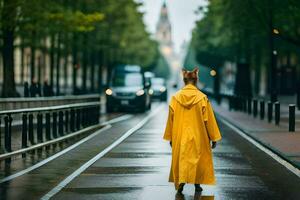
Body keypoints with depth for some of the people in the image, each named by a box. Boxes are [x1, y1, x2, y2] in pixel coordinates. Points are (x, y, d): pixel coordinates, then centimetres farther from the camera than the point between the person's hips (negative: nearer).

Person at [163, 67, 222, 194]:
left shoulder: (175, 98, -5)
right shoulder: (202, 98, -10)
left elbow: (171, 119, 2)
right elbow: (209, 119, -7)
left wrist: (170, 138, 12)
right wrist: (214, 138, 1)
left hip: (180, 136, 1)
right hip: (198, 136, -1)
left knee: (181, 158, 9)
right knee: (198, 158, 14)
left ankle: (181, 181, -11)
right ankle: (197, 184, 19)